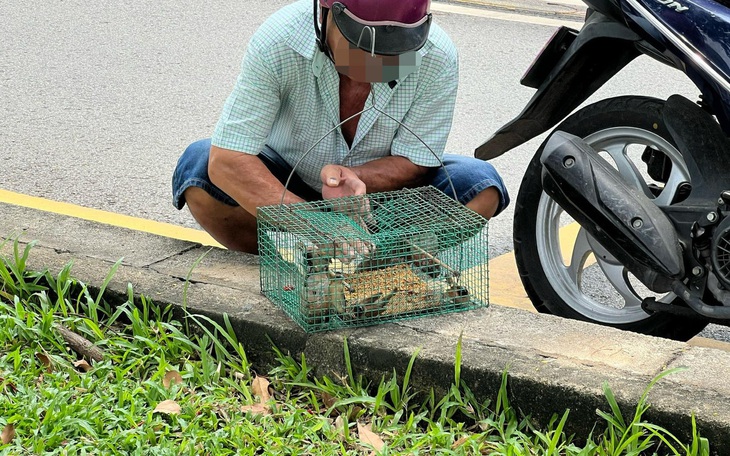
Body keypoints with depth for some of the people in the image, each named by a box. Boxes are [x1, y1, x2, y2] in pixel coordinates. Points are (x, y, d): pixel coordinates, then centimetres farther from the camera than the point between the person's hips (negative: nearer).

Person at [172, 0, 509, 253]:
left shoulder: (437, 58, -25)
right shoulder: (277, 42, -30)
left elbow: (413, 163, -16)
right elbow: (227, 160, -32)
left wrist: (352, 176, -38)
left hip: (379, 188, 1)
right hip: (289, 185, -1)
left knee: (481, 188, -24)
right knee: (200, 168, -29)